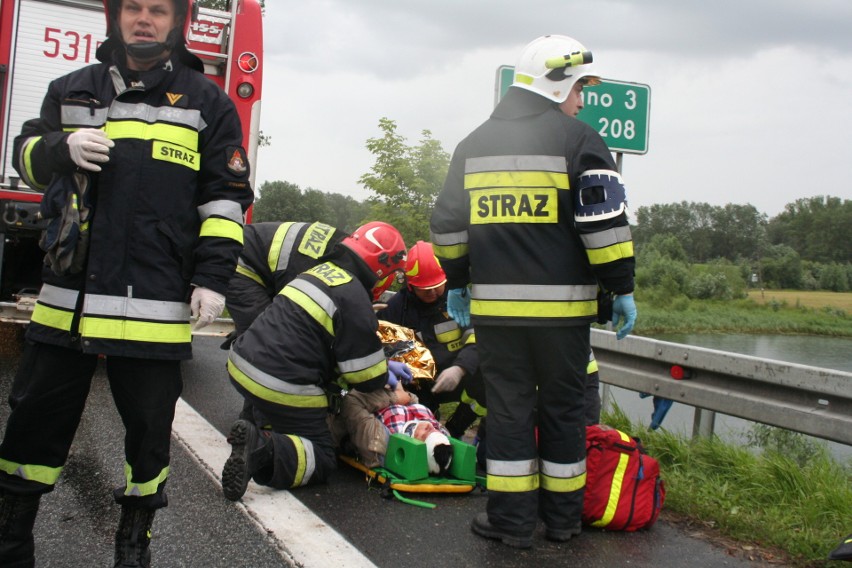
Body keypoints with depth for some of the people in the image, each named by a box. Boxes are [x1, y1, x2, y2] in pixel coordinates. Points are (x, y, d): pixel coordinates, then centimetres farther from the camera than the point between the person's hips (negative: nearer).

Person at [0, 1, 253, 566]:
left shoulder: (208, 102, 5)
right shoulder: (72, 90, 13)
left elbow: (225, 196, 3)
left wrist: (212, 276, -5)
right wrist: (62, 149, -7)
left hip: (156, 302, -2)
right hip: (67, 296, 3)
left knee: (149, 428, 8)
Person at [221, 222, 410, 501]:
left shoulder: (322, 271, 14)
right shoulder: (355, 299, -13)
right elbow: (366, 377, -7)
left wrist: (384, 364, 26)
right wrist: (384, 376, 15)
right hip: (284, 387, -8)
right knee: (322, 461, 5)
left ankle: (257, 433, 4)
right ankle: (264, 451, -20)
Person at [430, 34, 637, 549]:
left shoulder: (474, 144, 13)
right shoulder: (579, 140, -3)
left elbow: (448, 221, 15)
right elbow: (605, 221, -9)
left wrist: (456, 283, 23)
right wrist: (622, 289, -3)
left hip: (493, 303, 3)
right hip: (561, 303, -3)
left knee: (509, 407, 8)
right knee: (562, 408, 8)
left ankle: (513, 518, 10)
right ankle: (562, 516, 17)